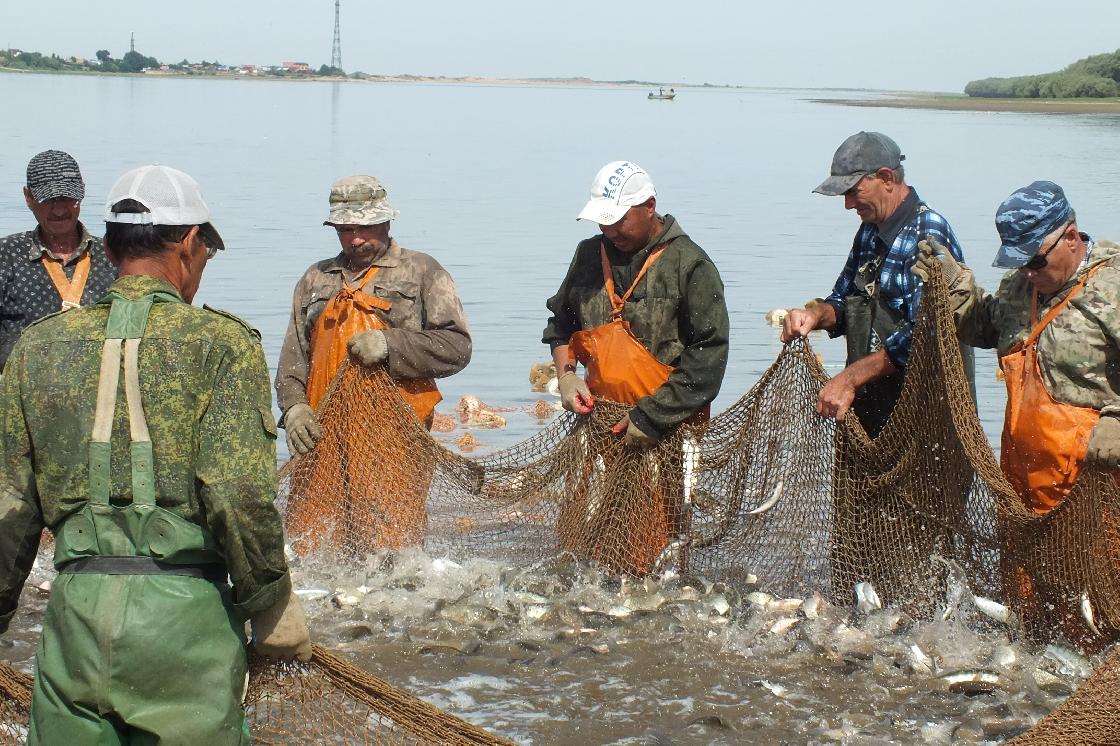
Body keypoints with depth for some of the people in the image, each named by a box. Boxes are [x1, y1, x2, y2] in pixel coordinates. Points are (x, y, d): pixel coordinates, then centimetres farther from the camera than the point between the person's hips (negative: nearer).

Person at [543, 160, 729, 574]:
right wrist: (566, 373, 5)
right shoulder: (590, 255, 10)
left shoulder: (689, 265, -8)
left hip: (666, 432, -5)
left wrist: (651, 417, -15)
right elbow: (560, 319, 24)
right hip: (597, 423, 5)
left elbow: (707, 357, -11)